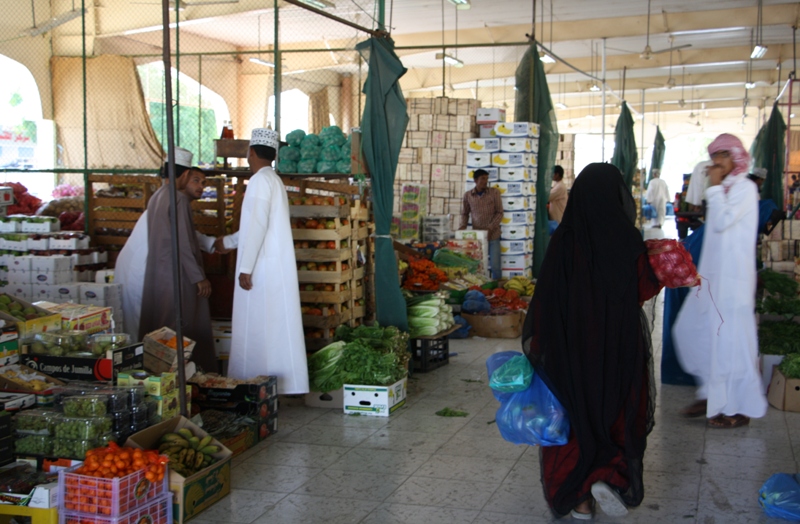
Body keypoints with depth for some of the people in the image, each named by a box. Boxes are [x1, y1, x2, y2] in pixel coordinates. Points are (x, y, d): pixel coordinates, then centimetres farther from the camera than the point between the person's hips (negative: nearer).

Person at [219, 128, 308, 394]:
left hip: (263, 267, -9)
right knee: (277, 325, 11)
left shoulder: (259, 181, -12)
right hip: (277, 265, 9)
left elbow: (257, 225, -21)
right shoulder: (274, 181, 18)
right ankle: (286, 382, 15)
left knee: (258, 328, -4)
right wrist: (226, 242, 39)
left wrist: (245, 267, -20)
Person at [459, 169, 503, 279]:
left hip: (493, 235, -1)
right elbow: (465, 213, 14)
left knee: (495, 265, -2)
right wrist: (463, 226, -4)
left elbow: (499, 213, -2)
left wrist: (490, 228, -13)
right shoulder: (468, 195, 3)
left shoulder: (494, 192, -1)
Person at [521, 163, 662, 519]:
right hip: (619, 345, -1)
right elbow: (646, 290, -5)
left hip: (571, 346, 2)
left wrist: (537, 344, 2)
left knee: (578, 414, 12)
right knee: (621, 413, 16)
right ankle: (610, 476, -4)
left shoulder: (563, 239, -7)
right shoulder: (627, 239, -12)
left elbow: (545, 296, -7)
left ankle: (580, 499, 15)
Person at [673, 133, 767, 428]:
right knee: (691, 330, 10)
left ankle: (739, 408, 4)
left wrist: (714, 187, -14)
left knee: (730, 337, -6)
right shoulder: (724, 189, 16)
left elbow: (722, 222, -21)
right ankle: (712, 395, 21)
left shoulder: (744, 188, -10)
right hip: (713, 272, 9)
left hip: (732, 276, -9)